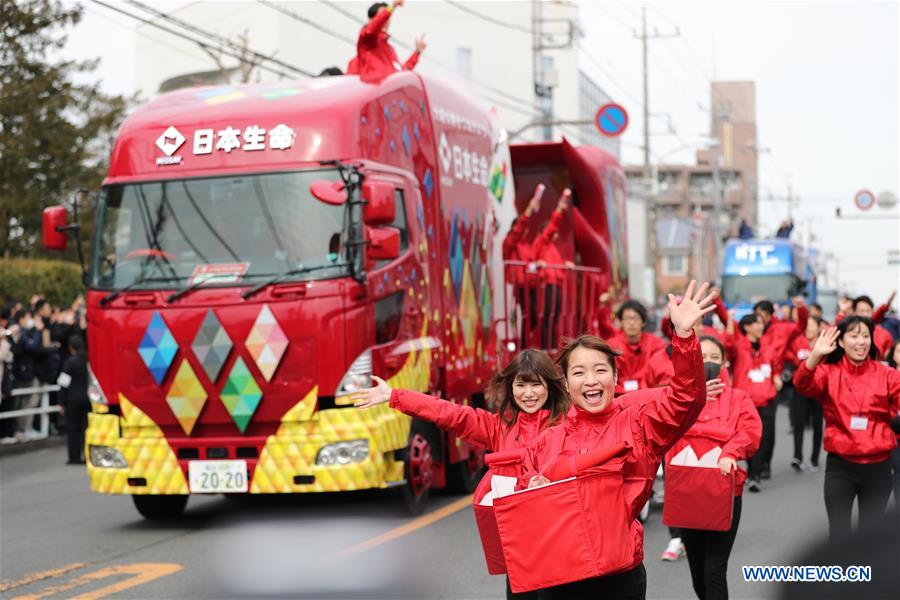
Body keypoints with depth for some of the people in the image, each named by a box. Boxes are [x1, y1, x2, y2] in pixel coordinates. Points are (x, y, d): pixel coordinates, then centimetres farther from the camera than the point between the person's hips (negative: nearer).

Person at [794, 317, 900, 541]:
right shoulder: (829, 372, -2)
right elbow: (803, 385, -21)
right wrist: (815, 355, -39)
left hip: (877, 466, 1)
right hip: (840, 465, -1)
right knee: (839, 533, 2)